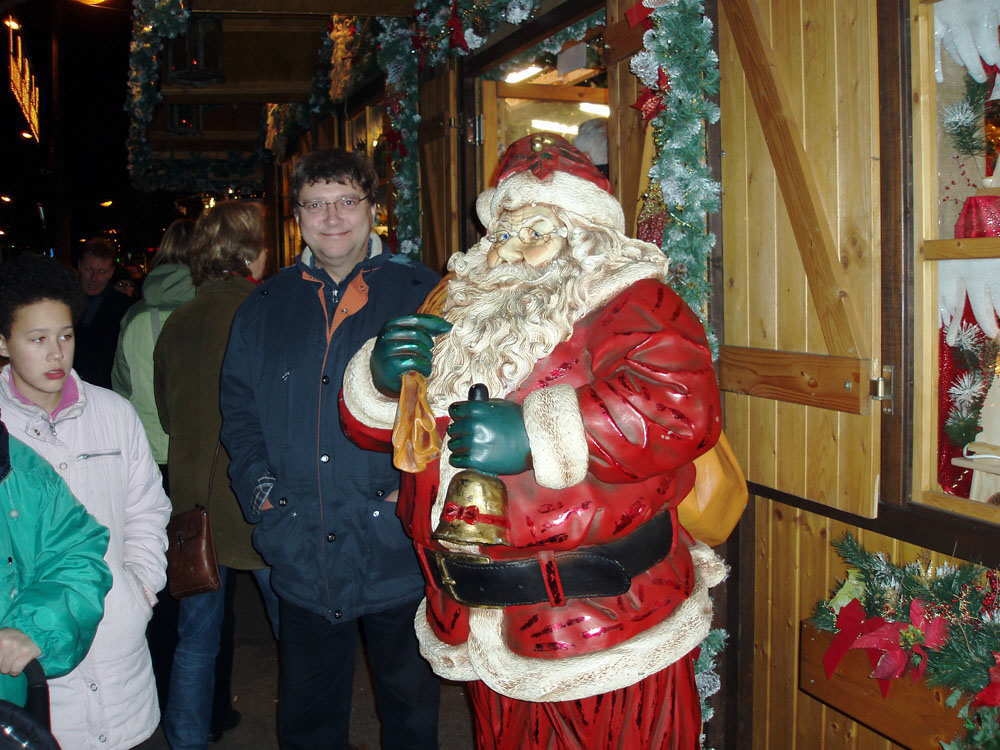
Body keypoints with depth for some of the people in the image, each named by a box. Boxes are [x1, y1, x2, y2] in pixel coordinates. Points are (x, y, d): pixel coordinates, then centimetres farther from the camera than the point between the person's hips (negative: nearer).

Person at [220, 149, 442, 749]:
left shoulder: (421, 295, -2)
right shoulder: (265, 308, 9)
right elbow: (239, 408, 13)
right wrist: (257, 484, -1)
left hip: (397, 549, -2)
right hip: (301, 559, 3)